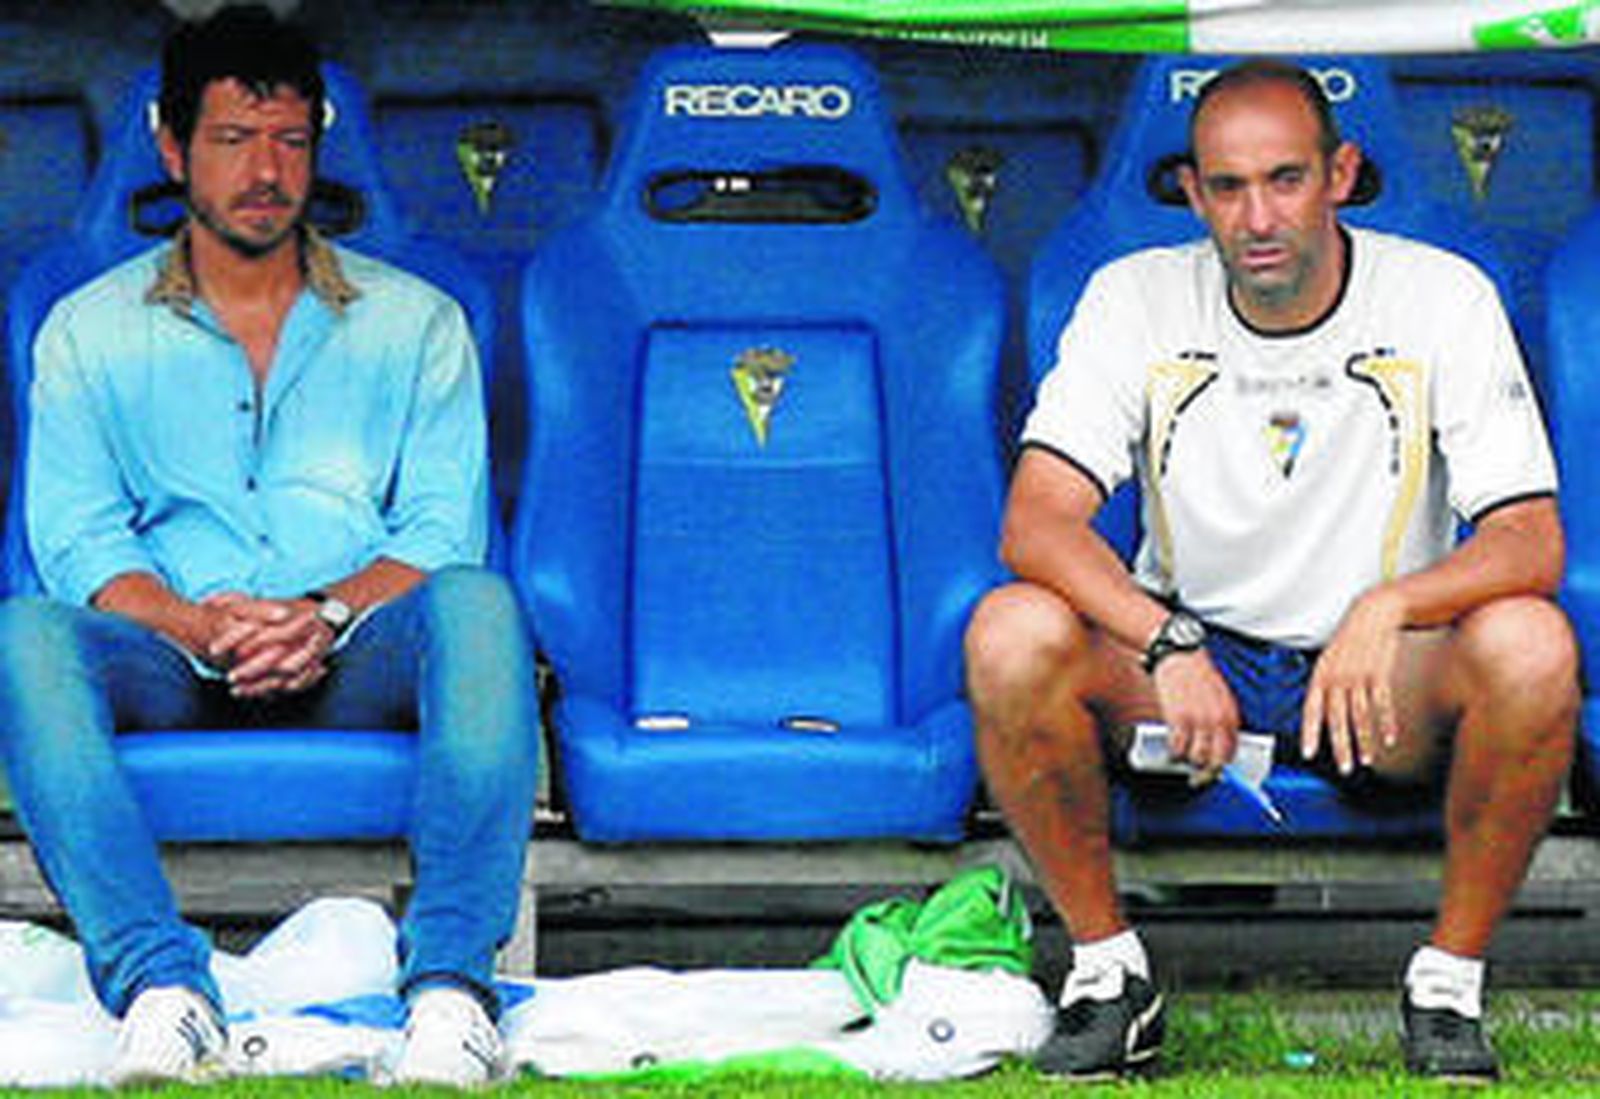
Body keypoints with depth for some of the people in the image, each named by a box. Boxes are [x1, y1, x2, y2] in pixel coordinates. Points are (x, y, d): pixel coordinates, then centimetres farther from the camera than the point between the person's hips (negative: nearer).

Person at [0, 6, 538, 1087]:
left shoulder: (415, 322, 16)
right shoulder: (91, 332, 15)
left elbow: (443, 532, 5)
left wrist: (325, 612, -16)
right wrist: (197, 625, -17)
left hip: (357, 665, 0)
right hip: (175, 667, 0)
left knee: (476, 604, -33)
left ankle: (450, 981, -40)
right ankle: (163, 987, -41)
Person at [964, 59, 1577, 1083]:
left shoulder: (1444, 299, -10)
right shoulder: (1136, 299, -7)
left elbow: (1532, 542, -16)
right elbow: (1036, 521, -16)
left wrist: (1387, 606, -37)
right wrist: (1167, 645, -34)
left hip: (1387, 685, -1)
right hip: (1192, 653, 1)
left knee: (1530, 647, -33)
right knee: (1012, 635, -29)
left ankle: (1451, 976, -13)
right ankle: (1107, 966, -9)